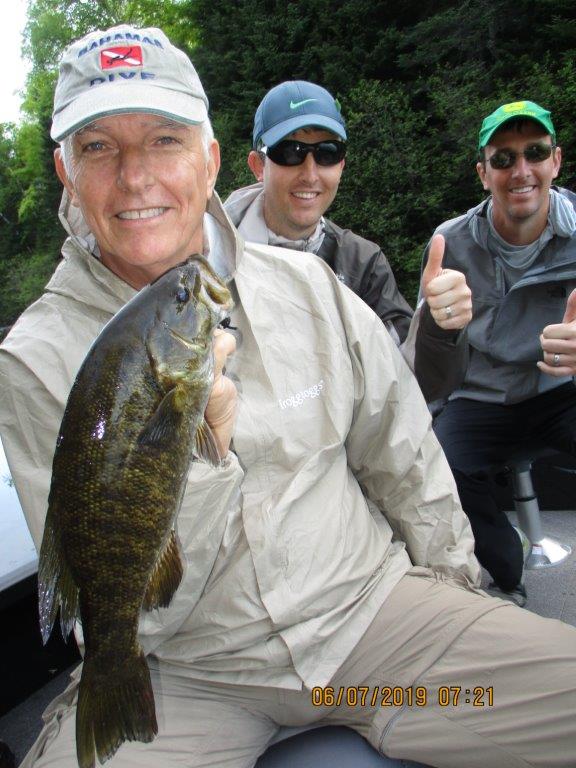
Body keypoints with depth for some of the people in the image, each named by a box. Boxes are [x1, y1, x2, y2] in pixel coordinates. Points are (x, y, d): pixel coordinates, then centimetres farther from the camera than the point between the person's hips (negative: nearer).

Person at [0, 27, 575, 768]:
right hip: (187, 677, 0)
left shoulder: (310, 288, -4)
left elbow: (407, 464, 8)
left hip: (369, 603, 2)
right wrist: (197, 447, -26)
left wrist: (455, 602, 14)